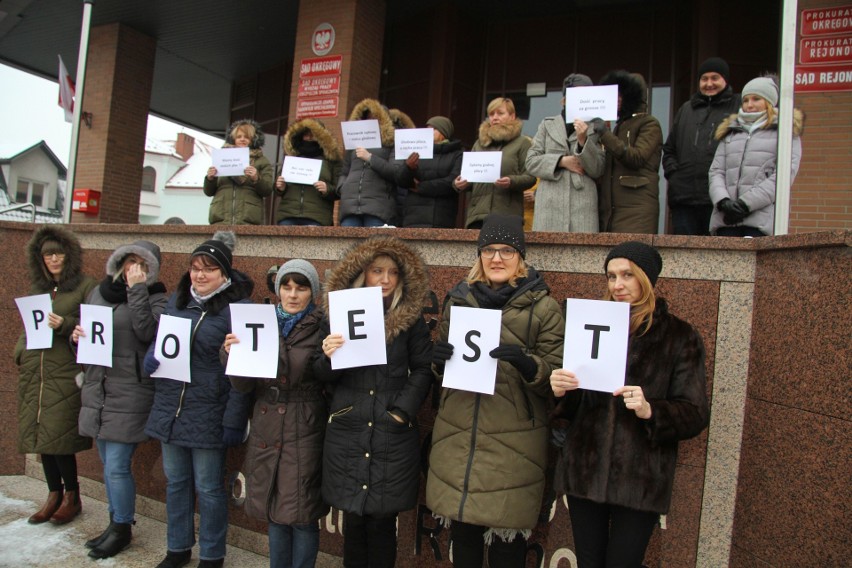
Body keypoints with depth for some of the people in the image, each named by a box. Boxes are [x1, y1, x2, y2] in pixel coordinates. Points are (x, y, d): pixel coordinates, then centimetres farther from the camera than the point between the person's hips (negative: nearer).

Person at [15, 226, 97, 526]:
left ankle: (72, 497, 13)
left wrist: (65, 325, -20)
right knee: (39, 435, 9)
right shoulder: (37, 287, 15)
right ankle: (54, 495, 23)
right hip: (33, 373, 6)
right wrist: (20, 352, 7)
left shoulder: (85, 285, -3)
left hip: (65, 374, -6)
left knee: (58, 438, -5)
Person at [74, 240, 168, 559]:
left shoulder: (155, 298, -5)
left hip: (130, 395, -6)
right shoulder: (99, 292, 12)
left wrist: (137, 290, -20)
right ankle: (116, 522, 32)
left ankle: (122, 529, 17)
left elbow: (148, 332, -23)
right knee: (109, 465, 17)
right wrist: (76, 336, -2)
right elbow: (83, 331, 21)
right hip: (97, 391, 6)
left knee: (117, 467, -3)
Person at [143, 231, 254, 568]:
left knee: (208, 487, 7)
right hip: (169, 408, 6)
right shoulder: (177, 300, 8)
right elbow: (158, 341, 21)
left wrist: (233, 421, -16)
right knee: (175, 482, 19)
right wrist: (151, 358, -2)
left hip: (208, 413, -6)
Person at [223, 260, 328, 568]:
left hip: (304, 435, -4)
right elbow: (243, 385, 1)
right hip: (266, 433, 4)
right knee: (274, 514, 17)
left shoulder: (321, 330, -7)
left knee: (302, 517, 5)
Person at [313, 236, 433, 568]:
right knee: (353, 518, 9)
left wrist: (403, 409, -8)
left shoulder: (411, 318, 1)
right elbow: (322, 376, 7)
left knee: (382, 520, 4)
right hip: (347, 431, 1)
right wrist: (327, 357, -14)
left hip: (393, 433, -1)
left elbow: (422, 370, 3)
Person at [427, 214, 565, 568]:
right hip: (457, 437, 4)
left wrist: (526, 363, -23)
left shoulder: (544, 307, -2)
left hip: (513, 444, -3)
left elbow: (555, 379, -3)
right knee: (462, 538, 14)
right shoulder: (459, 299, 9)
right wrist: (438, 359, -5)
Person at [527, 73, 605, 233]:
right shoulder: (547, 124, 16)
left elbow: (597, 170, 7)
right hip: (550, 204, 1)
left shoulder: (594, 128, 13)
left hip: (583, 205, 0)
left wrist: (583, 141, -7)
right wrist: (562, 161, -4)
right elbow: (531, 161, 9)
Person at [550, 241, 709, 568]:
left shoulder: (679, 337, 0)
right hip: (585, 469, 3)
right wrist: (560, 391, -11)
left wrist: (650, 411, -23)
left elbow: (695, 415, -5)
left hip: (640, 479, -3)